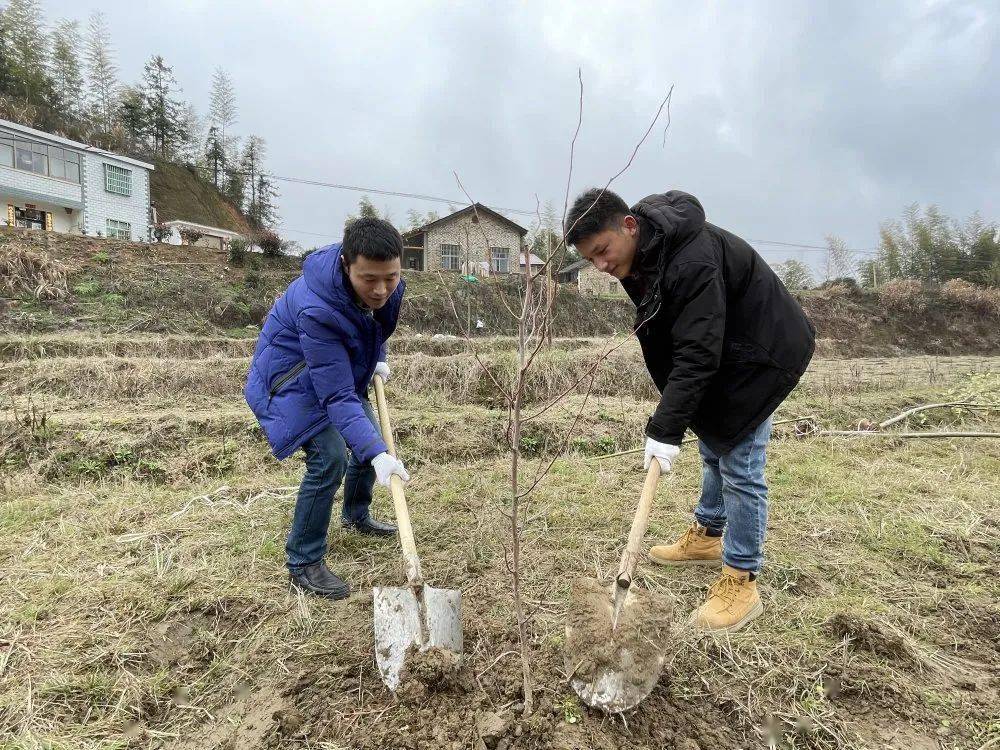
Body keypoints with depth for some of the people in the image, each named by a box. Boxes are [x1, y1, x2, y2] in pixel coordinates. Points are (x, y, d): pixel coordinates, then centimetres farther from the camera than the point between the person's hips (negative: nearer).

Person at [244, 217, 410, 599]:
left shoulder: (384, 285, -19)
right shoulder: (316, 309, -41)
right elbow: (337, 396, -41)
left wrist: (377, 359, 3)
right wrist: (375, 454, -47)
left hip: (339, 369, 8)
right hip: (292, 377, -8)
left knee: (373, 440, 15)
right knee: (330, 458, -22)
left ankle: (356, 514, 43)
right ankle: (303, 563, -5)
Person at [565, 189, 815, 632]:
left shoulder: (692, 261, -35)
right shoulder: (641, 255, -5)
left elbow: (697, 354, -37)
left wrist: (665, 429, -37)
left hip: (762, 354, -9)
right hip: (720, 354, 9)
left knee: (739, 465, -9)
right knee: (713, 448, 19)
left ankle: (741, 581, 3)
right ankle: (708, 537, 37)